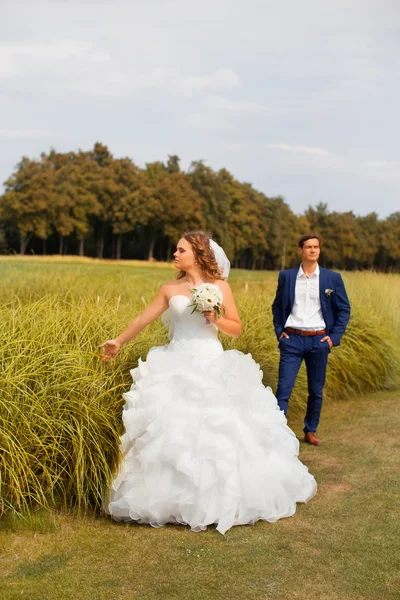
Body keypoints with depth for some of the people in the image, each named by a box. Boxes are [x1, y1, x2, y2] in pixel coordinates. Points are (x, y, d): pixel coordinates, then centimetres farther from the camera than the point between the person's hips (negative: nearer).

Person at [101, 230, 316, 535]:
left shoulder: (220, 286, 3)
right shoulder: (170, 289, 6)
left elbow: (237, 329, 5)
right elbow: (143, 319, 16)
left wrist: (215, 318, -12)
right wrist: (119, 342, 21)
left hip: (212, 365, -1)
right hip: (179, 367, 1)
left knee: (220, 428, -4)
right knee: (175, 429, -7)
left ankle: (226, 495, 15)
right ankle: (177, 497, 6)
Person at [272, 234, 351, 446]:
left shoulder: (333, 278, 2)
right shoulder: (286, 276, 4)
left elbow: (344, 309, 6)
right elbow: (277, 306, 13)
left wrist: (334, 337, -2)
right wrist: (279, 331, 1)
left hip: (319, 341, 1)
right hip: (292, 340, -1)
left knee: (316, 391, 11)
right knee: (283, 389, -7)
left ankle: (310, 431, 28)